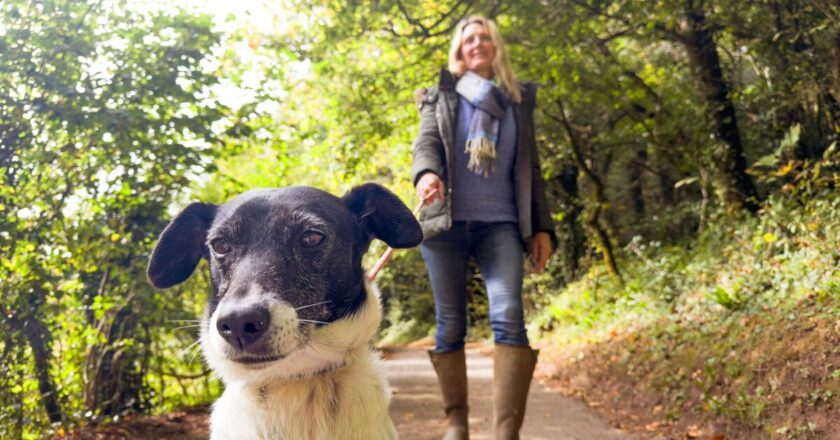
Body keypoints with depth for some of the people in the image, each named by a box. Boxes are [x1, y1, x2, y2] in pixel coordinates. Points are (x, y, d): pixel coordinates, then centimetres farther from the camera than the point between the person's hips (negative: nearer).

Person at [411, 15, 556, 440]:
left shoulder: (518, 102, 20)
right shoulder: (442, 98, 15)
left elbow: (530, 170, 19)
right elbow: (426, 144, -2)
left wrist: (542, 226, 10)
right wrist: (426, 174, -26)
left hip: (501, 224, 0)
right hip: (446, 222, 0)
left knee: (508, 317, -19)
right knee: (450, 325, 2)